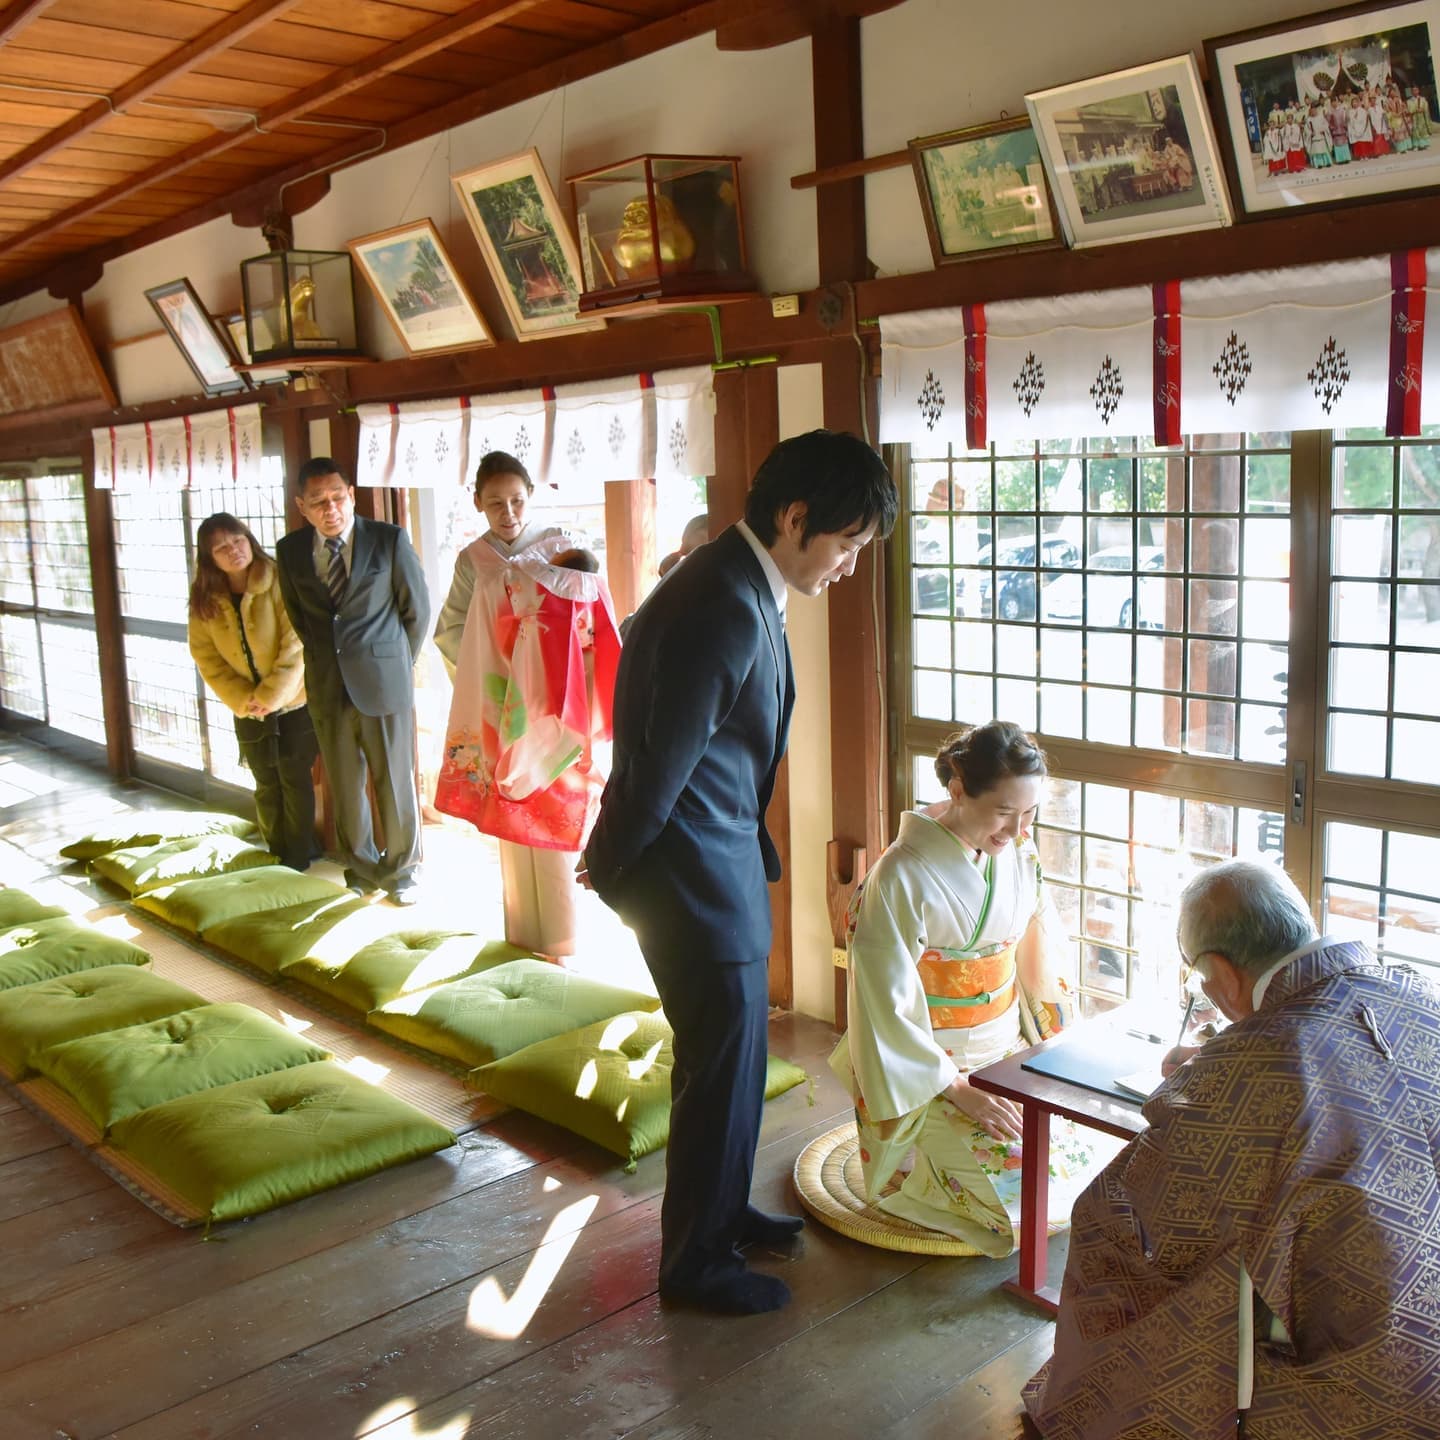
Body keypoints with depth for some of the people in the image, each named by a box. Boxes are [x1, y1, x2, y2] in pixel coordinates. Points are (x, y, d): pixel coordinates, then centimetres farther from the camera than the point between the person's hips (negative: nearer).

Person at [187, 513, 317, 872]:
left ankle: (298, 859, 17)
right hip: (248, 709, 4)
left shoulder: (279, 582, -16)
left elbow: (296, 645, -19)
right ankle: (277, 856, 26)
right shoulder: (204, 599, -2)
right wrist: (243, 700, -11)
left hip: (295, 702, -4)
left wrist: (271, 695, -19)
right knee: (266, 786, 12)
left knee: (295, 780, 3)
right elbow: (207, 658, -1)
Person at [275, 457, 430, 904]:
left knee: (394, 782, 6)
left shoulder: (389, 540, -8)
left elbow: (417, 609, 1)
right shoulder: (290, 550, 1)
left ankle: (400, 869, 25)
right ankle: (361, 869, 29)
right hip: (327, 686, 3)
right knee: (344, 786, 12)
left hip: (383, 682, -3)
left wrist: (394, 664, 7)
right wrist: (323, 662, 13)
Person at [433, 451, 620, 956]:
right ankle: (523, 930, 22)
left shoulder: (562, 546, -4)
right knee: (510, 819, 9)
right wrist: (487, 668, -7)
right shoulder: (473, 562, 4)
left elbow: (591, 623, -6)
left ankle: (559, 935, 9)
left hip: (554, 709, -2)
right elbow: (449, 631, 7)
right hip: (500, 708, 3)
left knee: (554, 817, -2)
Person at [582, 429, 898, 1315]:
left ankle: (723, 1209, 41)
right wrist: (615, 868, -8)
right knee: (723, 1058, 4)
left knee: (735, 1045, 21)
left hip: (722, 853, 10)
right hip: (693, 866, -10)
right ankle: (696, 1261, 23)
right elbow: (663, 762, -23)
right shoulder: (726, 609, -27)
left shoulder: (745, 587, 7)